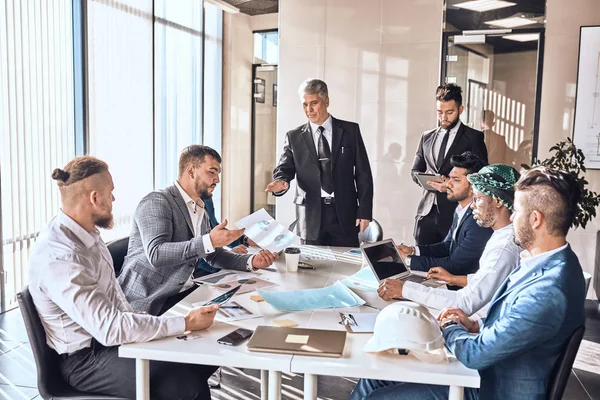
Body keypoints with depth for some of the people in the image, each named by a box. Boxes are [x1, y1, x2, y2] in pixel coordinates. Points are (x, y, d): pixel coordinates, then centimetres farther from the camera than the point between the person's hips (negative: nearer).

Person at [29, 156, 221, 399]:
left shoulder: (84, 232, 1)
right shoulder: (59, 258, -28)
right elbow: (110, 329, -31)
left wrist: (137, 321, -1)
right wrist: (186, 323, -27)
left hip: (109, 336, 9)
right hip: (86, 357, -8)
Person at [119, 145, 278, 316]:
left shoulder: (201, 211, 13)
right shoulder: (157, 201, -13)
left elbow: (214, 255, 19)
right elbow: (156, 254, -26)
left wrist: (251, 261, 2)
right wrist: (209, 241, -35)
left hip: (185, 291, 8)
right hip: (149, 301, -8)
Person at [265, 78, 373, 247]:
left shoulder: (350, 130, 5)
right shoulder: (294, 136, 7)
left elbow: (363, 173, 4)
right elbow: (285, 168, 2)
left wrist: (364, 211, -2)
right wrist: (281, 182, -23)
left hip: (345, 213, 0)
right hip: (311, 216, 1)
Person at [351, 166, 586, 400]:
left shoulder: (548, 292, -31)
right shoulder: (547, 262, 1)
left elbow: (475, 354, -26)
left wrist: (450, 328, -7)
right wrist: (475, 326, 1)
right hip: (486, 370, 9)